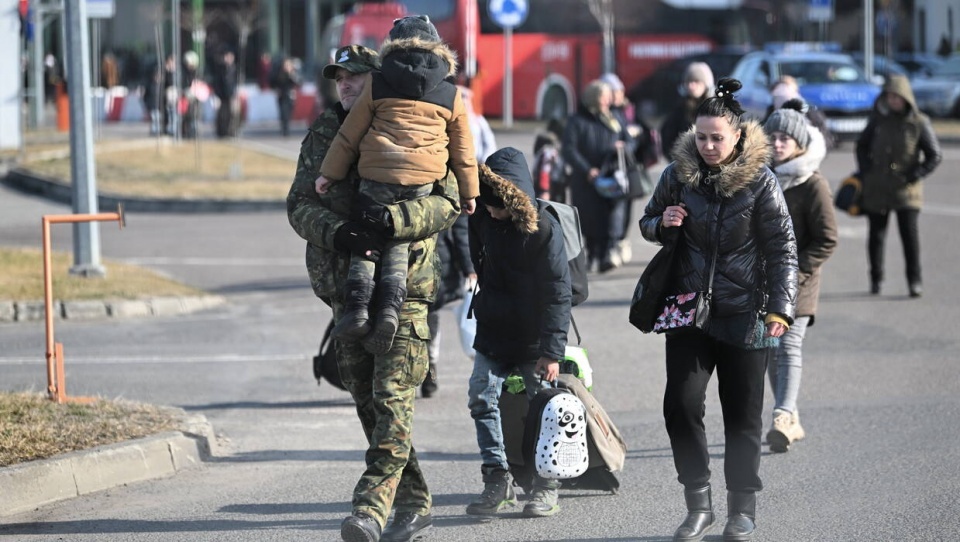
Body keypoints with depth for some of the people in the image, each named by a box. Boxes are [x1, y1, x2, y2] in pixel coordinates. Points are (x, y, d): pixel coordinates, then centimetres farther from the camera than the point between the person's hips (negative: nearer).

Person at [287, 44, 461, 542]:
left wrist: (386, 223, -24)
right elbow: (299, 205, 5)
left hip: (403, 282, -5)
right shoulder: (322, 134, 11)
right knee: (367, 403, 8)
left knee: (392, 398, -14)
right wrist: (335, 232, -17)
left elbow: (447, 202, -10)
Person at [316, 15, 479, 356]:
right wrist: (469, 193, 25)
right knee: (398, 244, 9)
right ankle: (390, 308, -9)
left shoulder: (378, 85, 7)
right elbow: (462, 150, 16)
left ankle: (358, 309, -4)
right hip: (423, 180, 2)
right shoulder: (450, 95, 12)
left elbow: (350, 133, 9)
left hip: (378, 175, -2)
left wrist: (330, 173, 16)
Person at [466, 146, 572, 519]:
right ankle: (497, 482, 6)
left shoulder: (544, 229, -19)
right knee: (482, 399, -2)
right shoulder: (482, 220, -4)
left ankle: (546, 488, 11)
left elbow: (558, 294, -18)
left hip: (533, 339, -5)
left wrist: (552, 351, -20)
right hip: (492, 334, 5)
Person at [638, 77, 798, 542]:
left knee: (742, 415, 4)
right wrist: (663, 224, -8)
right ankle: (698, 504, 4)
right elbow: (648, 222, 16)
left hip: (744, 316, -2)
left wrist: (780, 308, -15)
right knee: (681, 404, -8)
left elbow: (783, 250, -6)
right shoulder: (678, 174, 0)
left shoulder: (759, 181, -7)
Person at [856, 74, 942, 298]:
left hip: (906, 189, -3)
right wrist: (865, 170, 6)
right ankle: (876, 279, 21)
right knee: (876, 233, 8)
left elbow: (935, 156, 0)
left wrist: (916, 175, -8)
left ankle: (914, 280, -2)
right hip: (876, 188, 3)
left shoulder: (919, 123, -4)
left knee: (910, 233, -10)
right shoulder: (879, 120, 4)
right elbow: (862, 145, 19)